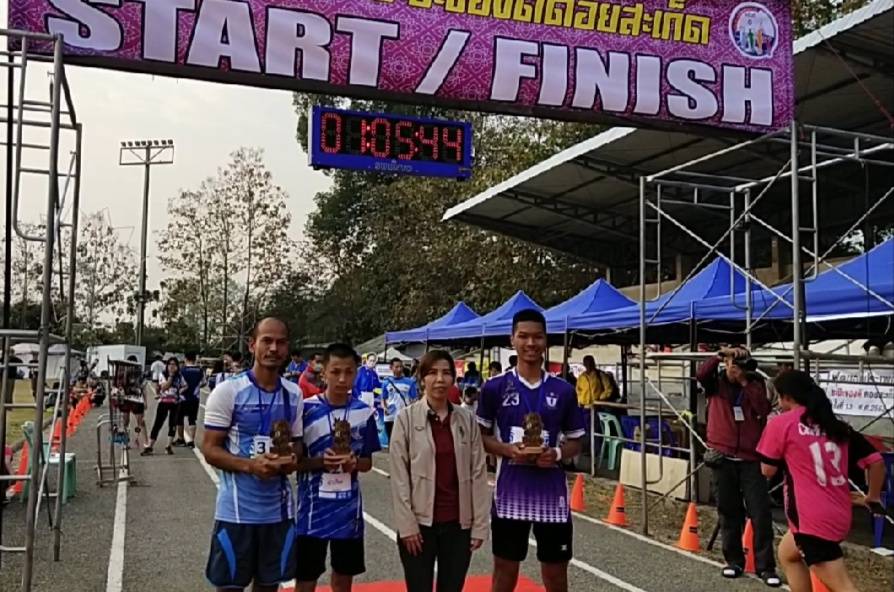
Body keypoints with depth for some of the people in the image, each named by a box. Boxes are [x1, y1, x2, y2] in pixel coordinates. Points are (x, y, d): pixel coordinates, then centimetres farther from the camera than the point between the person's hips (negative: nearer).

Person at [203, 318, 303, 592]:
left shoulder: (294, 395, 5)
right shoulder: (228, 391, -9)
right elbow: (210, 449, -8)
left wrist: (293, 460, -8)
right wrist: (250, 465, -24)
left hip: (278, 510, 4)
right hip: (237, 511, -4)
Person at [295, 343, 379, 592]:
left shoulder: (364, 413, -2)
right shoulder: (306, 409, -9)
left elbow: (367, 462, 7)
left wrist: (354, 463, -15)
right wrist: (319, 462, -21)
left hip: (348, 510, 3)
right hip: (313, 509, -2)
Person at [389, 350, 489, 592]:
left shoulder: (468, 419, 1)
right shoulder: (406, 418, -6)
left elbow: (479, 474, 2)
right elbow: (399, 476, -7)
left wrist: (480, 524, -1)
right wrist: (406, 524, -11)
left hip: (459, 523, 2)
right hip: (419, 522, -2)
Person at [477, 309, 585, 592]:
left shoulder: (564, 391, 1)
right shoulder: (495, 387, -3)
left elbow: (576, 442, 8)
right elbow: (479, 436, 4)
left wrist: (556, 454, -13)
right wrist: (506, 449, -14)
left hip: (552, 492, 1)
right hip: (510, 491, -1)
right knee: (505, 568, 10)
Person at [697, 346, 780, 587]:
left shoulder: (755, 387, 6)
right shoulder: (717, 384, 4)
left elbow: (764, 409, -12)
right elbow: (701, 374, -17)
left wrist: (746, 383, -13)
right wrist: (719, 355, -28)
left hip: (751, 459, 0)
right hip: (722, 458, 0)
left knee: (761, 514, -3)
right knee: (729, 512, 8)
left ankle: (765, 566, 4)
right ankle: (734, 561, 20)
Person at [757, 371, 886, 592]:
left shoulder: (780, 423, -7)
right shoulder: (836, 425, 9)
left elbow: (767, 470, 1)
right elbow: (876, 461, 8)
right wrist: (873, 498, 22)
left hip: (814, 519, -7)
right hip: (839, 515, 7)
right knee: (787, 553, 29)